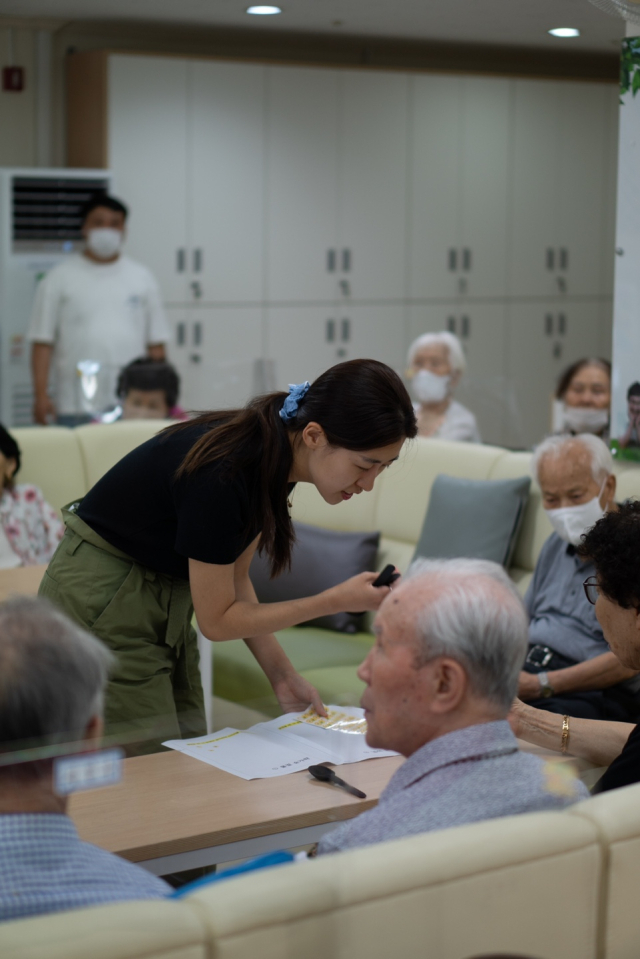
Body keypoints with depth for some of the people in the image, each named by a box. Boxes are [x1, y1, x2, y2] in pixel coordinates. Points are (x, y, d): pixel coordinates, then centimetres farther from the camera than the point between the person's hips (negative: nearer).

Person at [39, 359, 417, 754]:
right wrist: (337, 601, -21)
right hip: (101, 607, -8)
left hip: (165, 597, 8)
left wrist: (282, 674, 0)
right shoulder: (223, 470, -31)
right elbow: (216, 620, -20)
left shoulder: (276, 457, -6)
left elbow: (233, 578, 6)